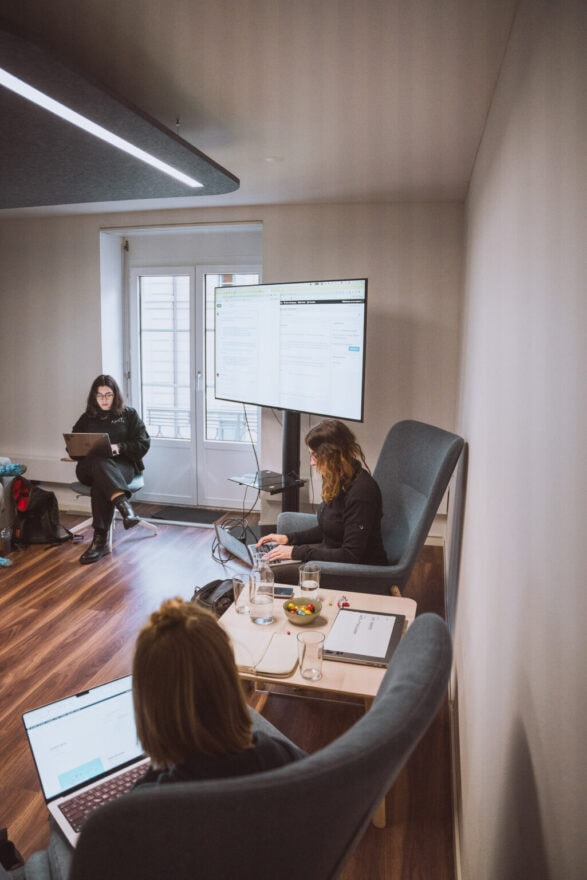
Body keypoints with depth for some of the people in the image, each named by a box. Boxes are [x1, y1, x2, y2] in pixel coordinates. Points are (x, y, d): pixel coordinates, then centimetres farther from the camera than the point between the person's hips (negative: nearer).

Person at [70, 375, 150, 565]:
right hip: (90, 467, 1)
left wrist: (119, 447, -14)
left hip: (122, 464, -1)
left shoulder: (129, 414, 12)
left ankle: (101, 539, -42)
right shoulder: (87, 418, 18)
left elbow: (143, 444, 3)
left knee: (100, 483, -37)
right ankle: (124, 504, -56)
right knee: (98, 463, -38)